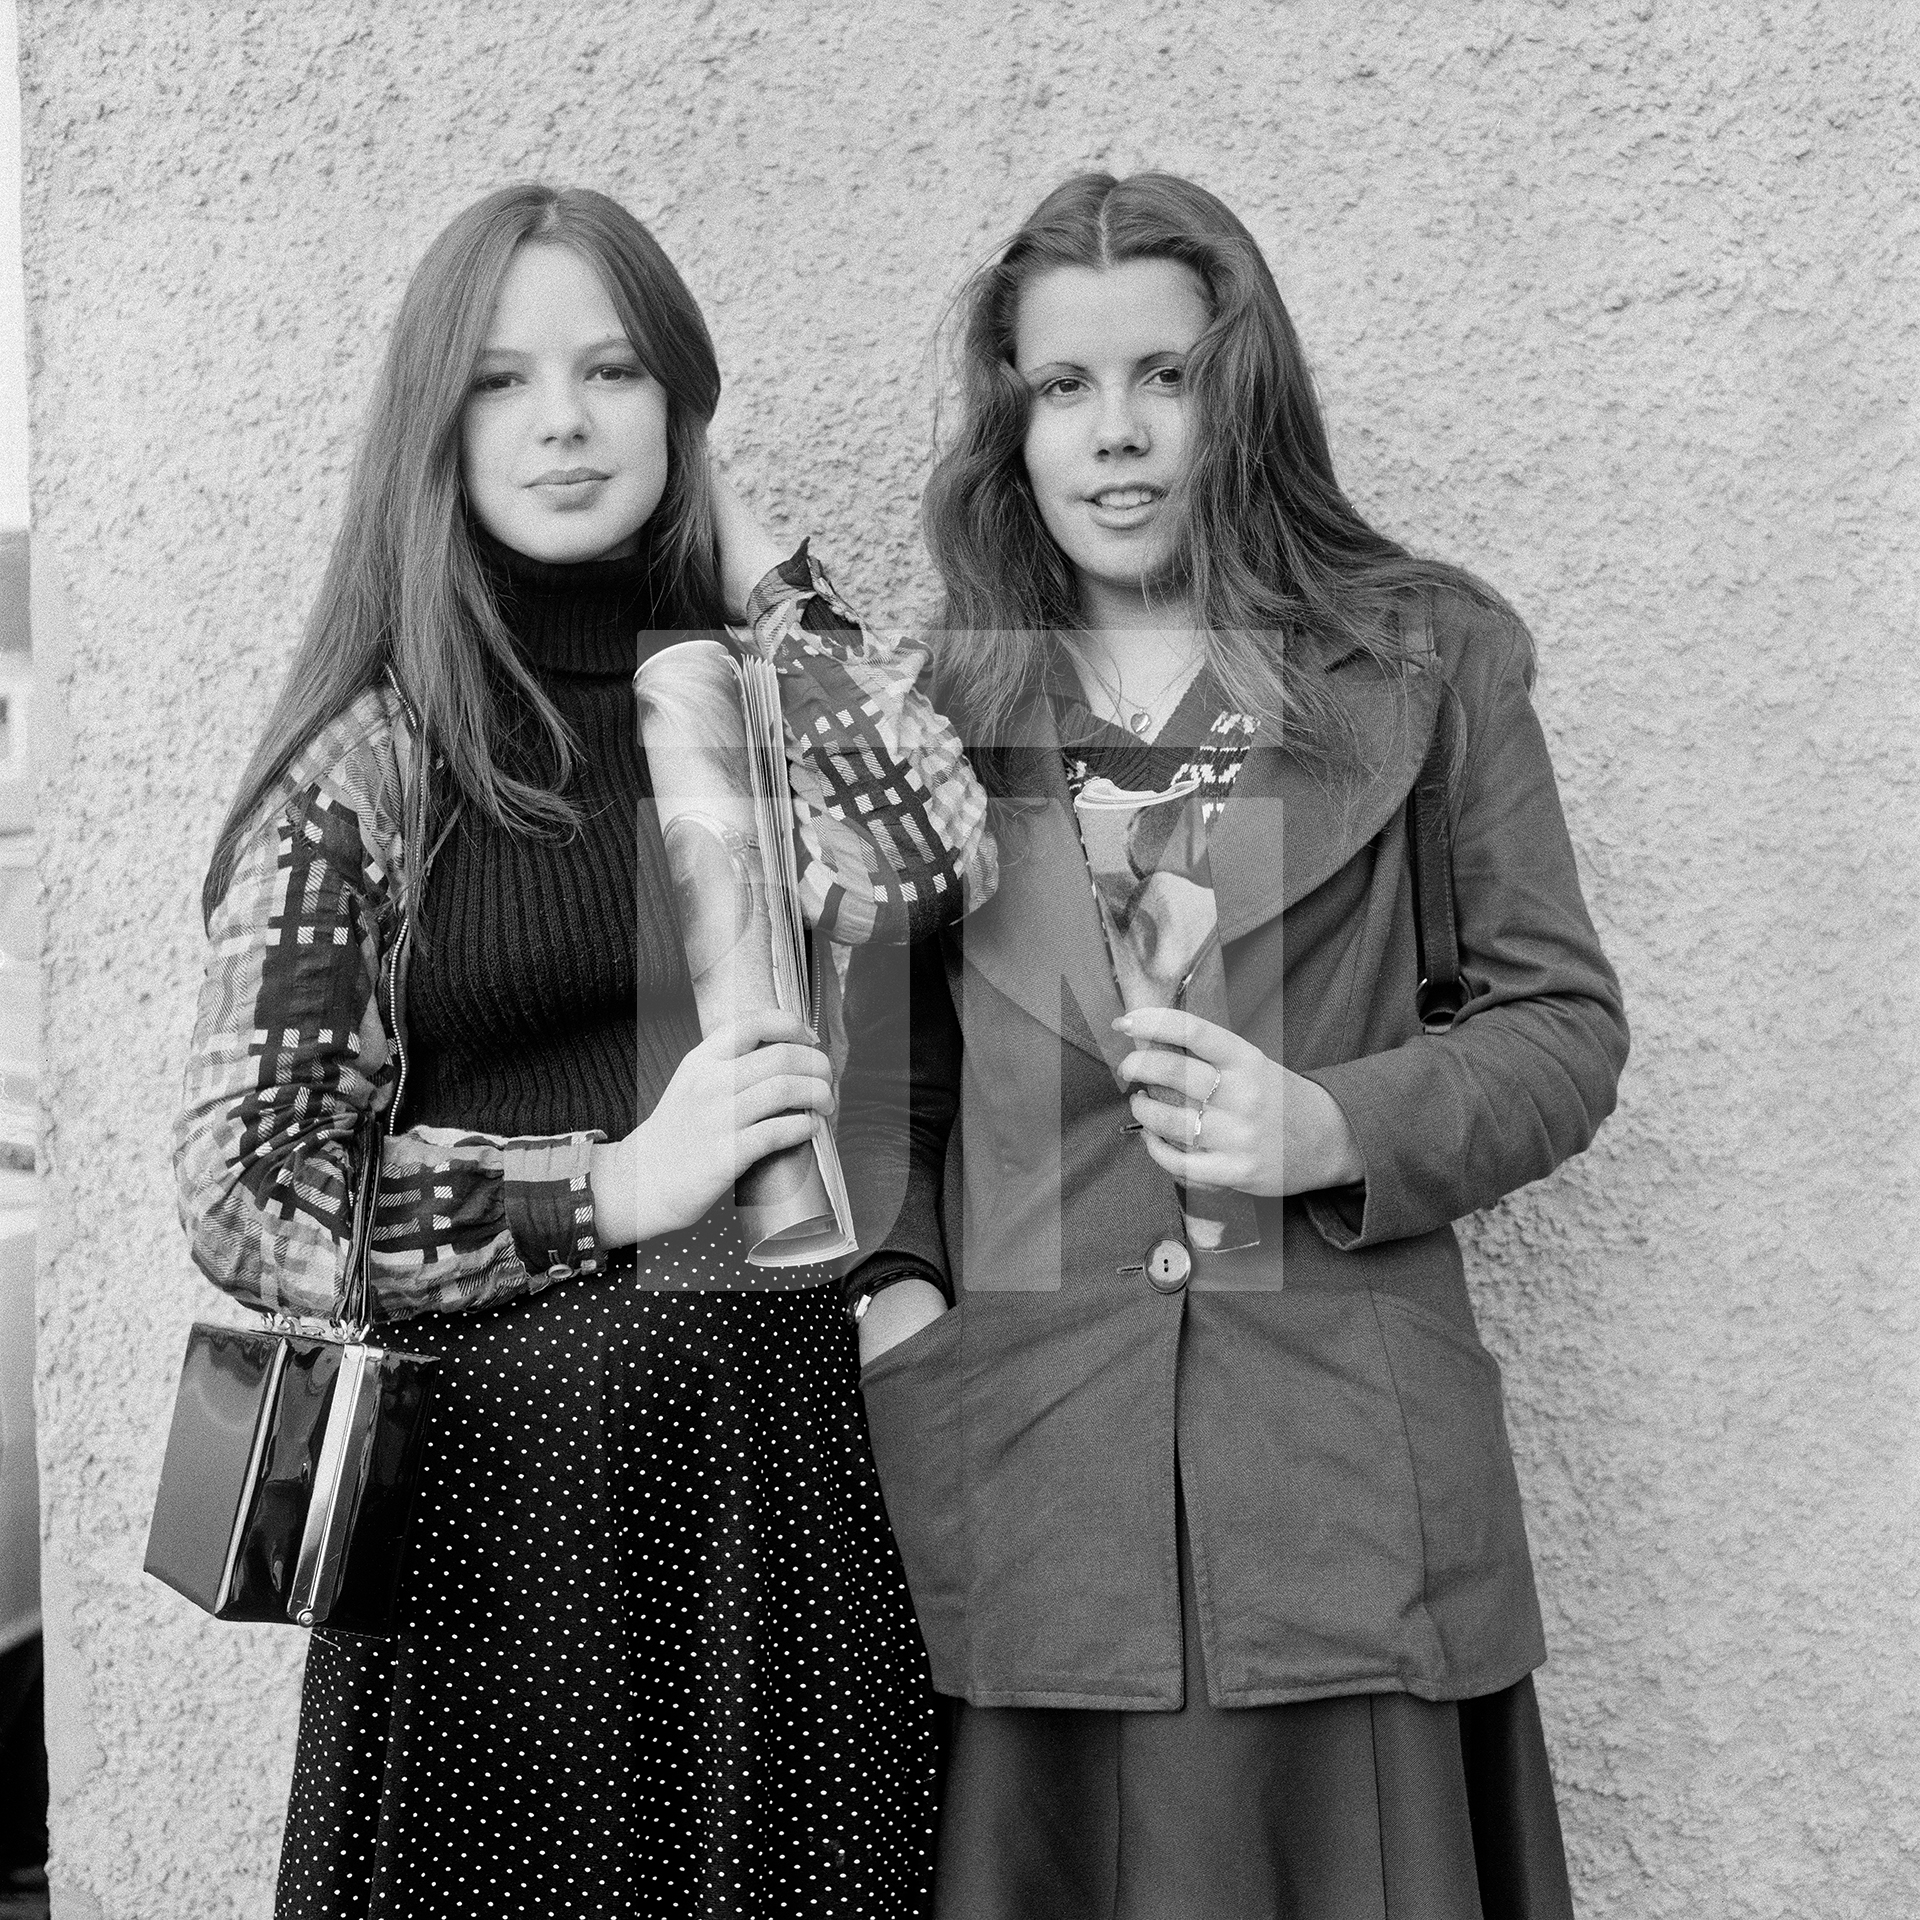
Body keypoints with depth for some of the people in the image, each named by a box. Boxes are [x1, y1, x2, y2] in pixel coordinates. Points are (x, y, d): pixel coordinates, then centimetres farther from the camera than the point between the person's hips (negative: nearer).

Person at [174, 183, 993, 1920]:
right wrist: (610, 1190, -14)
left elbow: (926, 866, -14)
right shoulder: (371, 754, -3)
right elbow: (247, 1192, -7)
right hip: (505, 1469, -3)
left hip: (782, 1451, 3)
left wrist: (759, 569, -3)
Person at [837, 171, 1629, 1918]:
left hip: (1353, 1484, -1)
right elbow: (888, 1075, 13)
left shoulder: (1425, 659, 5)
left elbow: (1565, 1028, 5)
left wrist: (1335, 1130, -11)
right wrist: (890, 1284, -3)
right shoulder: (939, 700, 9)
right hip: (1025, 1471, 1)